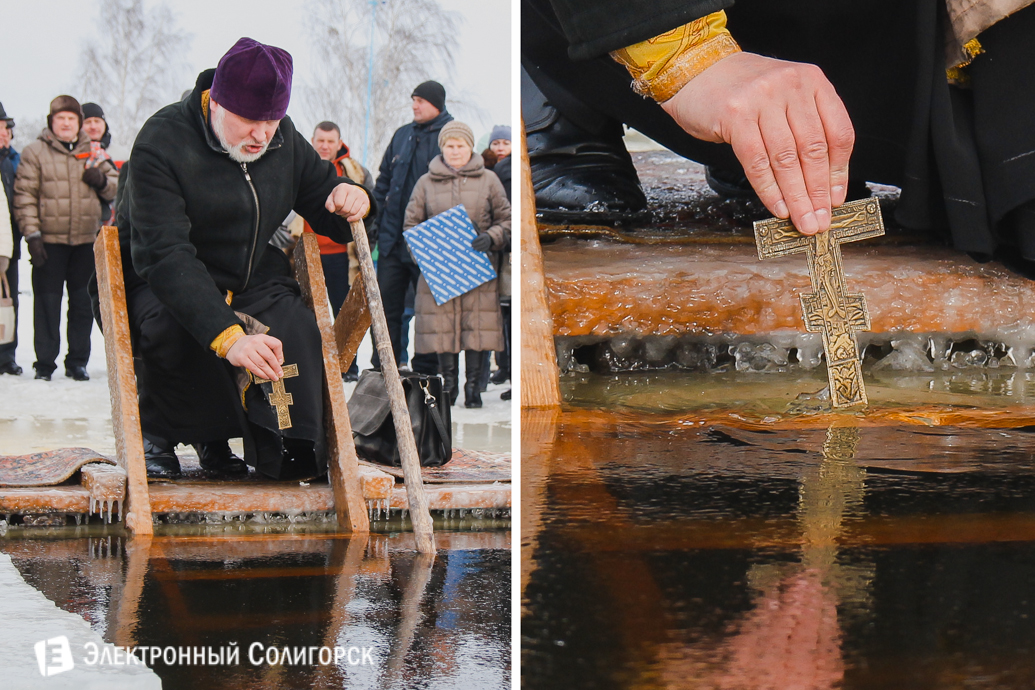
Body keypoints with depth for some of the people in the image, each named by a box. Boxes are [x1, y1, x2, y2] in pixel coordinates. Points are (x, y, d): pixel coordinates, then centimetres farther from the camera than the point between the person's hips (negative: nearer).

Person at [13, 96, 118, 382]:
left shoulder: (93, 152, 12)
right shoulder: (35, 152, 1)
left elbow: (116, 185, 20)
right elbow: (24, 196, -4)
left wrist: (102, 180, -4)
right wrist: (32, 234, -12)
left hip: (86, 240, 3)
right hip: (49, 240, -3)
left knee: (83, 302, 6)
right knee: (47, 302, 0)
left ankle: (78, 362, 16)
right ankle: (45, 363, 7)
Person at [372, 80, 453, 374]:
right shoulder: (403, 135, 13)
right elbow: (384, 179, 20)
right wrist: (379, 216, 11)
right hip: (394, 239, 6)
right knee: (387, 305, 6)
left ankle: (425, 370, 10)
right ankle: (382, 369, 11)